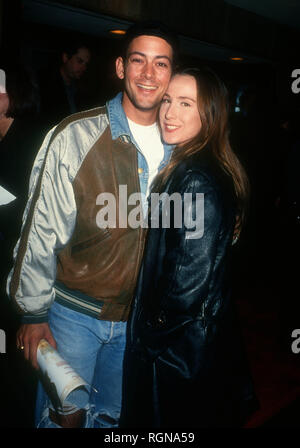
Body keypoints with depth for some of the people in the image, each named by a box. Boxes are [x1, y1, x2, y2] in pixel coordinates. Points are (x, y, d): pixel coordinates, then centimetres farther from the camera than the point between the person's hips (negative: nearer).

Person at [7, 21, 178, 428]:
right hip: (75, 312, -3)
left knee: (110, 415, 20)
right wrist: (34, 313, -8)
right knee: (65, 416, 7)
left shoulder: (177, 147, 0)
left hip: (136, 317, 4)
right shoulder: (75, 136, -13)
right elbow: (41, 230, -11)